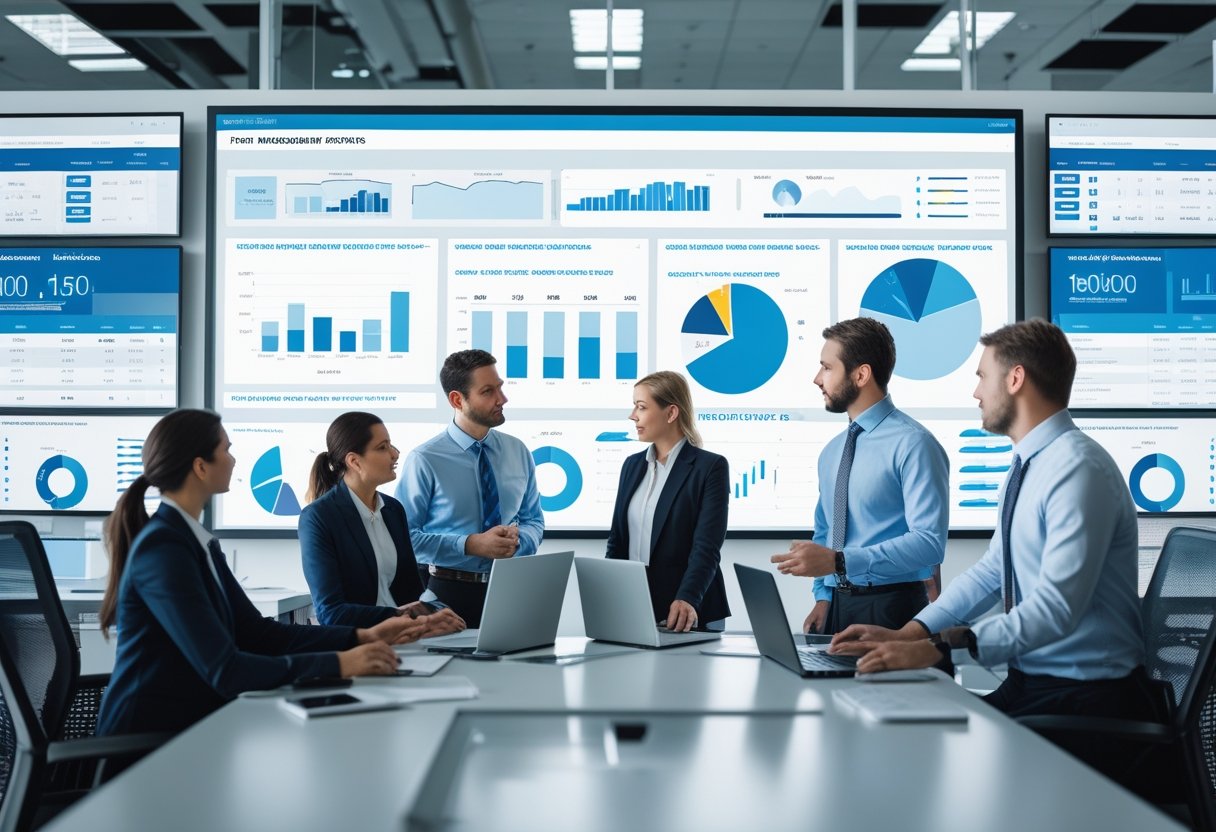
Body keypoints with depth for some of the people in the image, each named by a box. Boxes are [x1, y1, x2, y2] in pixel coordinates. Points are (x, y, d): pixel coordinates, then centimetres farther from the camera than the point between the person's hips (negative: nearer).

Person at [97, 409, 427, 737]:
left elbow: (255, 632, 9)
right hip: (148, 742, -8)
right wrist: (339, 664, -24)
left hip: (190, 725, 8)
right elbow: (223, 670, -25)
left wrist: (361, 637, 0)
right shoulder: (162, 547, -19)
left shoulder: (197, 539, 9)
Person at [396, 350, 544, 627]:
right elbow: (404, 534, -10)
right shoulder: (424, 461, -8)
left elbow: (533, 521, 12)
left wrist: (516, 540, -11)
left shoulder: (518, 452, 6)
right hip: (446, 594, -4)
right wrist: (471, 545, -19)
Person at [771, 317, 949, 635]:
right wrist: (823, 597, 5)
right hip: (835, 607, 6)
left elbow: (929, 542, -20)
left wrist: (838, 561, -25)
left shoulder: (912, 444, -12)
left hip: (890, 609, -6)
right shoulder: (831, 452, 13)